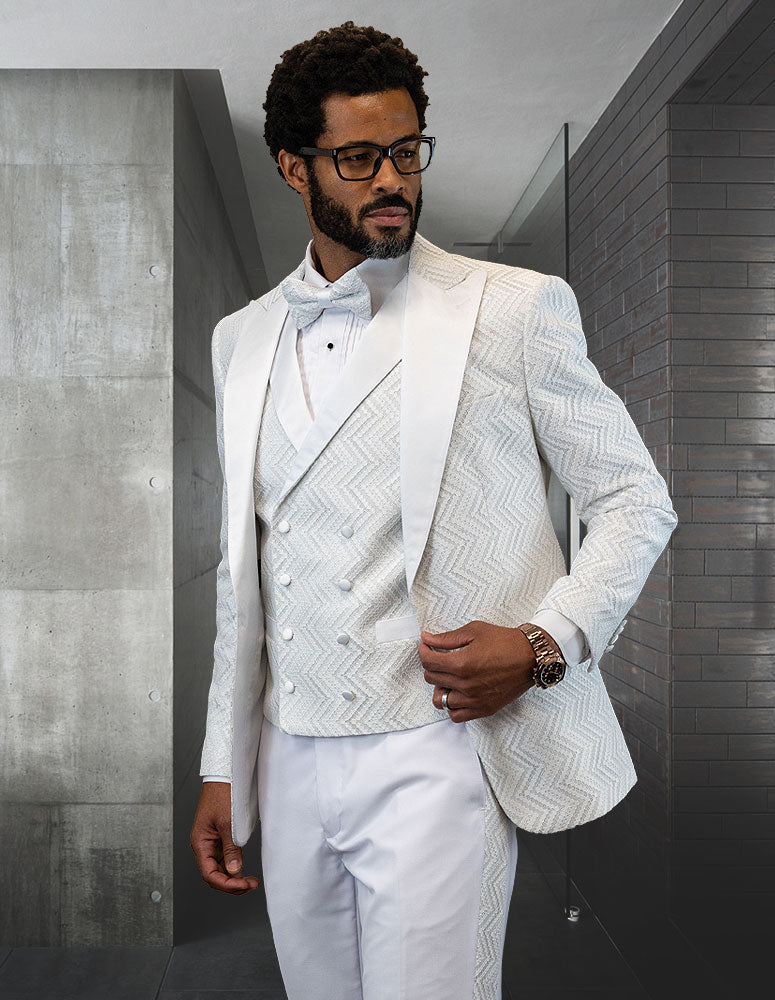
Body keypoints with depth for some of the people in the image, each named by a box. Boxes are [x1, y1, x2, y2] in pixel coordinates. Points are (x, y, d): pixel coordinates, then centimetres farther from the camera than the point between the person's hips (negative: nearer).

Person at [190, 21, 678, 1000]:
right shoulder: (243, 339, 9)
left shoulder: (516, 308, -4)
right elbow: (243, 570, 13)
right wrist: (222, 770, 12)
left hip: (435, 760, -4)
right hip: (292, 767, 5)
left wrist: (547, 643, -15)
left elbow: (636, 499, 1)